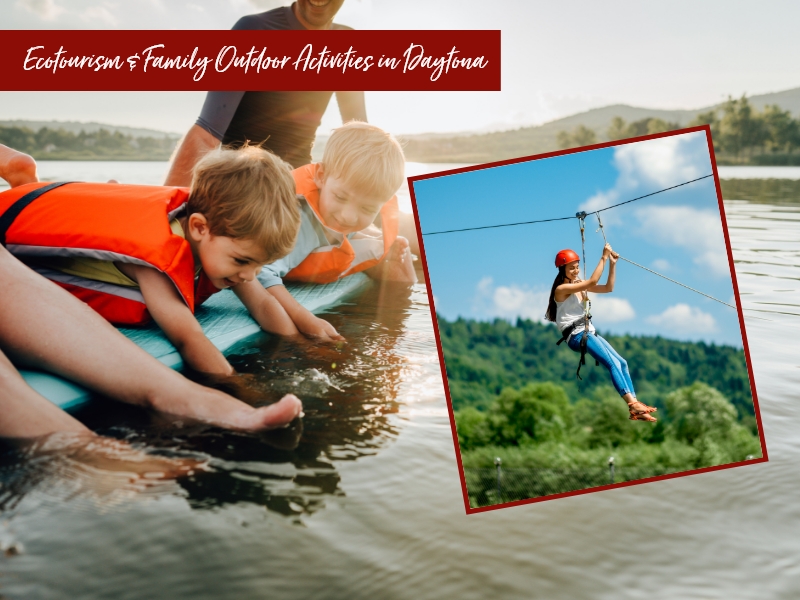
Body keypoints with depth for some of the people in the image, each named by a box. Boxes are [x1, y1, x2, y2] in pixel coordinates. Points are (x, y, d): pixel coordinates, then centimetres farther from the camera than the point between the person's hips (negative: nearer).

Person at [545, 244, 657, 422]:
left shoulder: (580, 285, 14)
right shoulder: (561, 289, -11)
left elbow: (608, 288, 11)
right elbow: (592, 281, -21)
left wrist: (612, 263, 2)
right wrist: (603, 258, -17)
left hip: (589, 332, 9)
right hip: (576, 336, -9)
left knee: (622, 363, -3)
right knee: (613, 364, -23)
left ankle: (635, 409, -8)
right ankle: (633, 404, -29)